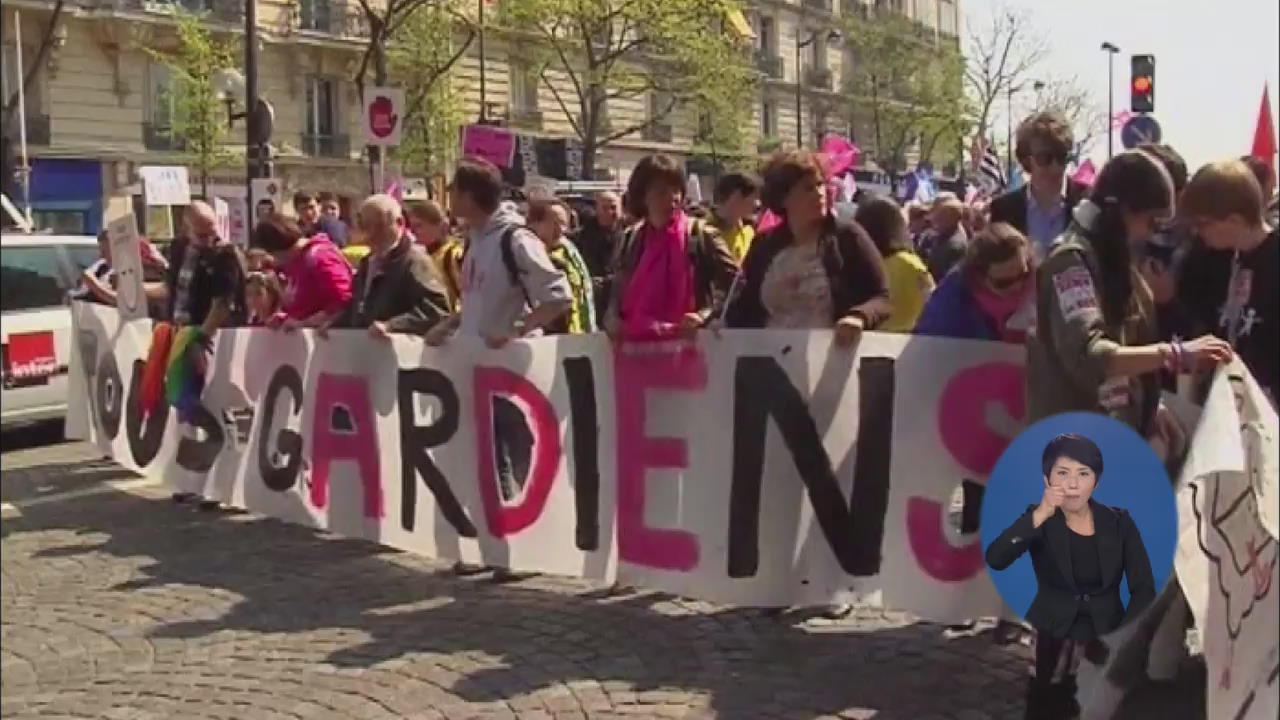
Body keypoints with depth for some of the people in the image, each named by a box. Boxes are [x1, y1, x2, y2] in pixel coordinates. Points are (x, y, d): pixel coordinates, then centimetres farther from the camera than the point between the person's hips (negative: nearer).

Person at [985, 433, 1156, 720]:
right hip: (1049, 643, -1)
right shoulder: (1039, 520, -1)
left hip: (1105, 643, 1)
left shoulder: (1120, 522, 3)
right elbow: (995, 560, -19)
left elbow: (1144, 591, -1)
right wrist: (1040, 515, -27)